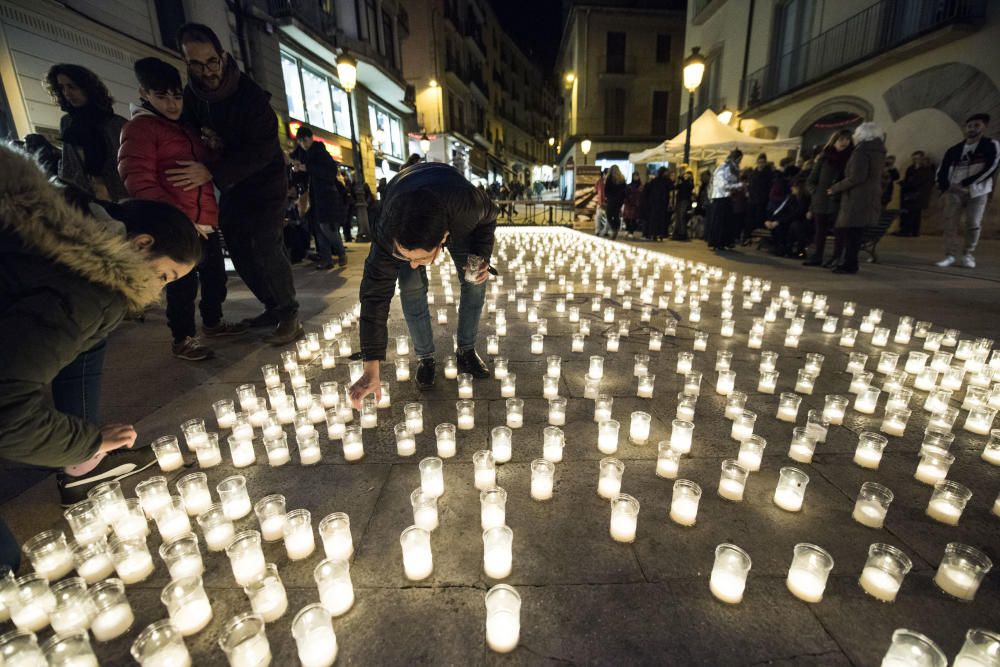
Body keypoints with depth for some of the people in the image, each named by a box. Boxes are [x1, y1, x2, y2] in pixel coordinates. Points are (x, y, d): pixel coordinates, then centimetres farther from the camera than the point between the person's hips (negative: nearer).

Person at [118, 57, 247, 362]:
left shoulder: (188, 129, 21)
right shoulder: (139, 128, -4)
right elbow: (138, 181, -14)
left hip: (207, 222, 8)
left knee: (215, 274, 15)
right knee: (183, 283, -2)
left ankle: (213, 322, 31)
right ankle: (182, 339, 10)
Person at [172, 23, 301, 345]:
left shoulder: (250, 95, -18)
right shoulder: (192, 94, 2)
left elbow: (263, 149, -25)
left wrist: (211, 173, -30)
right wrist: (204, 141, -11)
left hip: (265, 183, -7)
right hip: (230, 185, 7)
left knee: (267, 249, -17)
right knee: (240, 252, 6)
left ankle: (290, 315, -7)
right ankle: (273, 307, 19)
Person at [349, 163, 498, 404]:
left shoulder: (467, 203, -45)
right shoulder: (386, 233, -43)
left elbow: (489, 217, -18)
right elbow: (375, 295, -38)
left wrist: (482, 255, -33)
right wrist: (371, 371, -39)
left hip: (458, 225, 1)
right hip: (404, 222, -1)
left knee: (475, 282, -8)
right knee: (411, 288, -17)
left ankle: (467, 351, 8)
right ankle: (425, 358, 1)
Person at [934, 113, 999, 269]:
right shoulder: (954, 150, 12)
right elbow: (942, 170, 10)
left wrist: (965, 183, -15)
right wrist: (944, 189, -5)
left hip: (977, 191, -2)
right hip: (955, 191, 2)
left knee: (973, 224, -4)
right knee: (950, 222, -8)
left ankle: (968, 256, 3)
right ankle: (950, 255, -5)